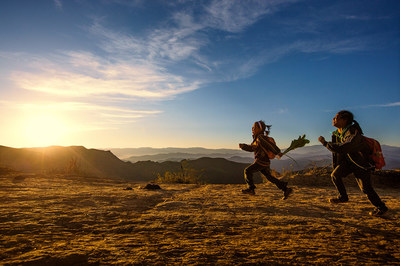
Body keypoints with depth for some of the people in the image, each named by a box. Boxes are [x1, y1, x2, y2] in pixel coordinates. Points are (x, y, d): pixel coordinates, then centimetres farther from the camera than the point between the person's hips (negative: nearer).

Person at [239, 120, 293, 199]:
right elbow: (251, 148, 19)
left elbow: (271, 144, -19)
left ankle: (251, 189, 3)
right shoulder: (257, 138, 16)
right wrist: (243, 146, 8)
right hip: (264, 162, 10)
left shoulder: (261, 137, -14)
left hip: (262, 161, -10)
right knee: (269, 177, 14)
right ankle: (286, 190, 16)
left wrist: (278, 152, -20)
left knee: (248, 170, -3)